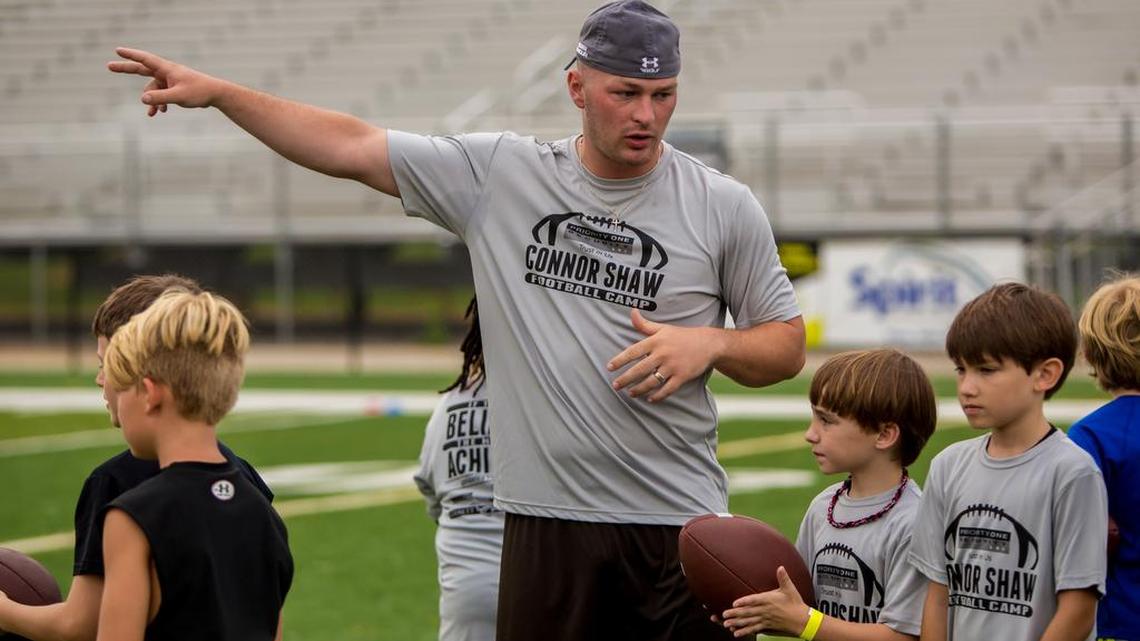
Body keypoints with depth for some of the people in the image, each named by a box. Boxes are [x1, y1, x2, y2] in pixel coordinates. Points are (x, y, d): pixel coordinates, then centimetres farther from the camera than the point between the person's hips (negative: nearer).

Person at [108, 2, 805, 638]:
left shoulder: (724, 206, 2)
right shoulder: (499, 173, 4)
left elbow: (788, 348, 9)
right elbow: (351, 147, 7)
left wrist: (707, 343, -12)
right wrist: (215, 91, 4)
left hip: (681, 526, -1)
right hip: (546, 525, 1)